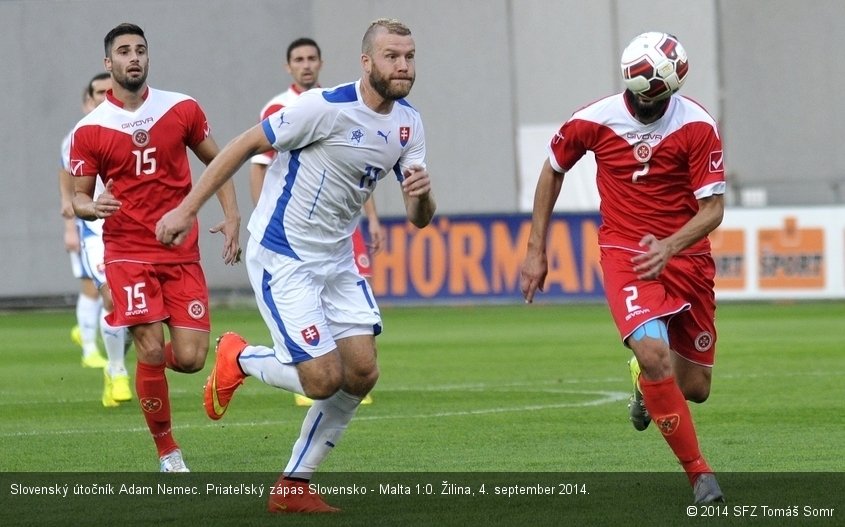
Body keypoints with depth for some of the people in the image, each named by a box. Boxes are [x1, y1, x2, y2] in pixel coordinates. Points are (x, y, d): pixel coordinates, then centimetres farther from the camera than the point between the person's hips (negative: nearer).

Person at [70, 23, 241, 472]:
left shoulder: (182, 110, 3)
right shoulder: (89, 130, -1)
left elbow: (217, 162, 15)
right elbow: (78, 198, 4)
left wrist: (232, 217, 4)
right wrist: (92, 207, -20)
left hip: (182, 254, 2)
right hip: (128, 254, -2)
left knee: (190, 358, -7)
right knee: (152, 352, -14)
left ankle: (148, 359, 31)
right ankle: (166, 451, 3)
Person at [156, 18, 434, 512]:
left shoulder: (408, 124, 2)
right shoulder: (326, 107, -20)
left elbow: (420, 219, 3)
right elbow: (246, 146, -12)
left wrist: (422, 194, -22)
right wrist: (187, 209, -12)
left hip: (337, 260, 7)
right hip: (283, 260, -7)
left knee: (362, 373, -2)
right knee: (324, 379, -14)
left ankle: (293, 487, 12)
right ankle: (238, 359, 17)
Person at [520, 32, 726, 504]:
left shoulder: (697, 126, -12)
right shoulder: (594, 121, -9)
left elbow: (713, 209, -10)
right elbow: (553, 171, 10)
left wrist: (669, 246, -27)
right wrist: (536, 250, 11)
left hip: (686, 257, 2)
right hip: (624, 253, -1)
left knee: (695, 388, 5)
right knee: (653, 352, -27)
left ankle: (649, 387, 45)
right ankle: (700, 474, -16)